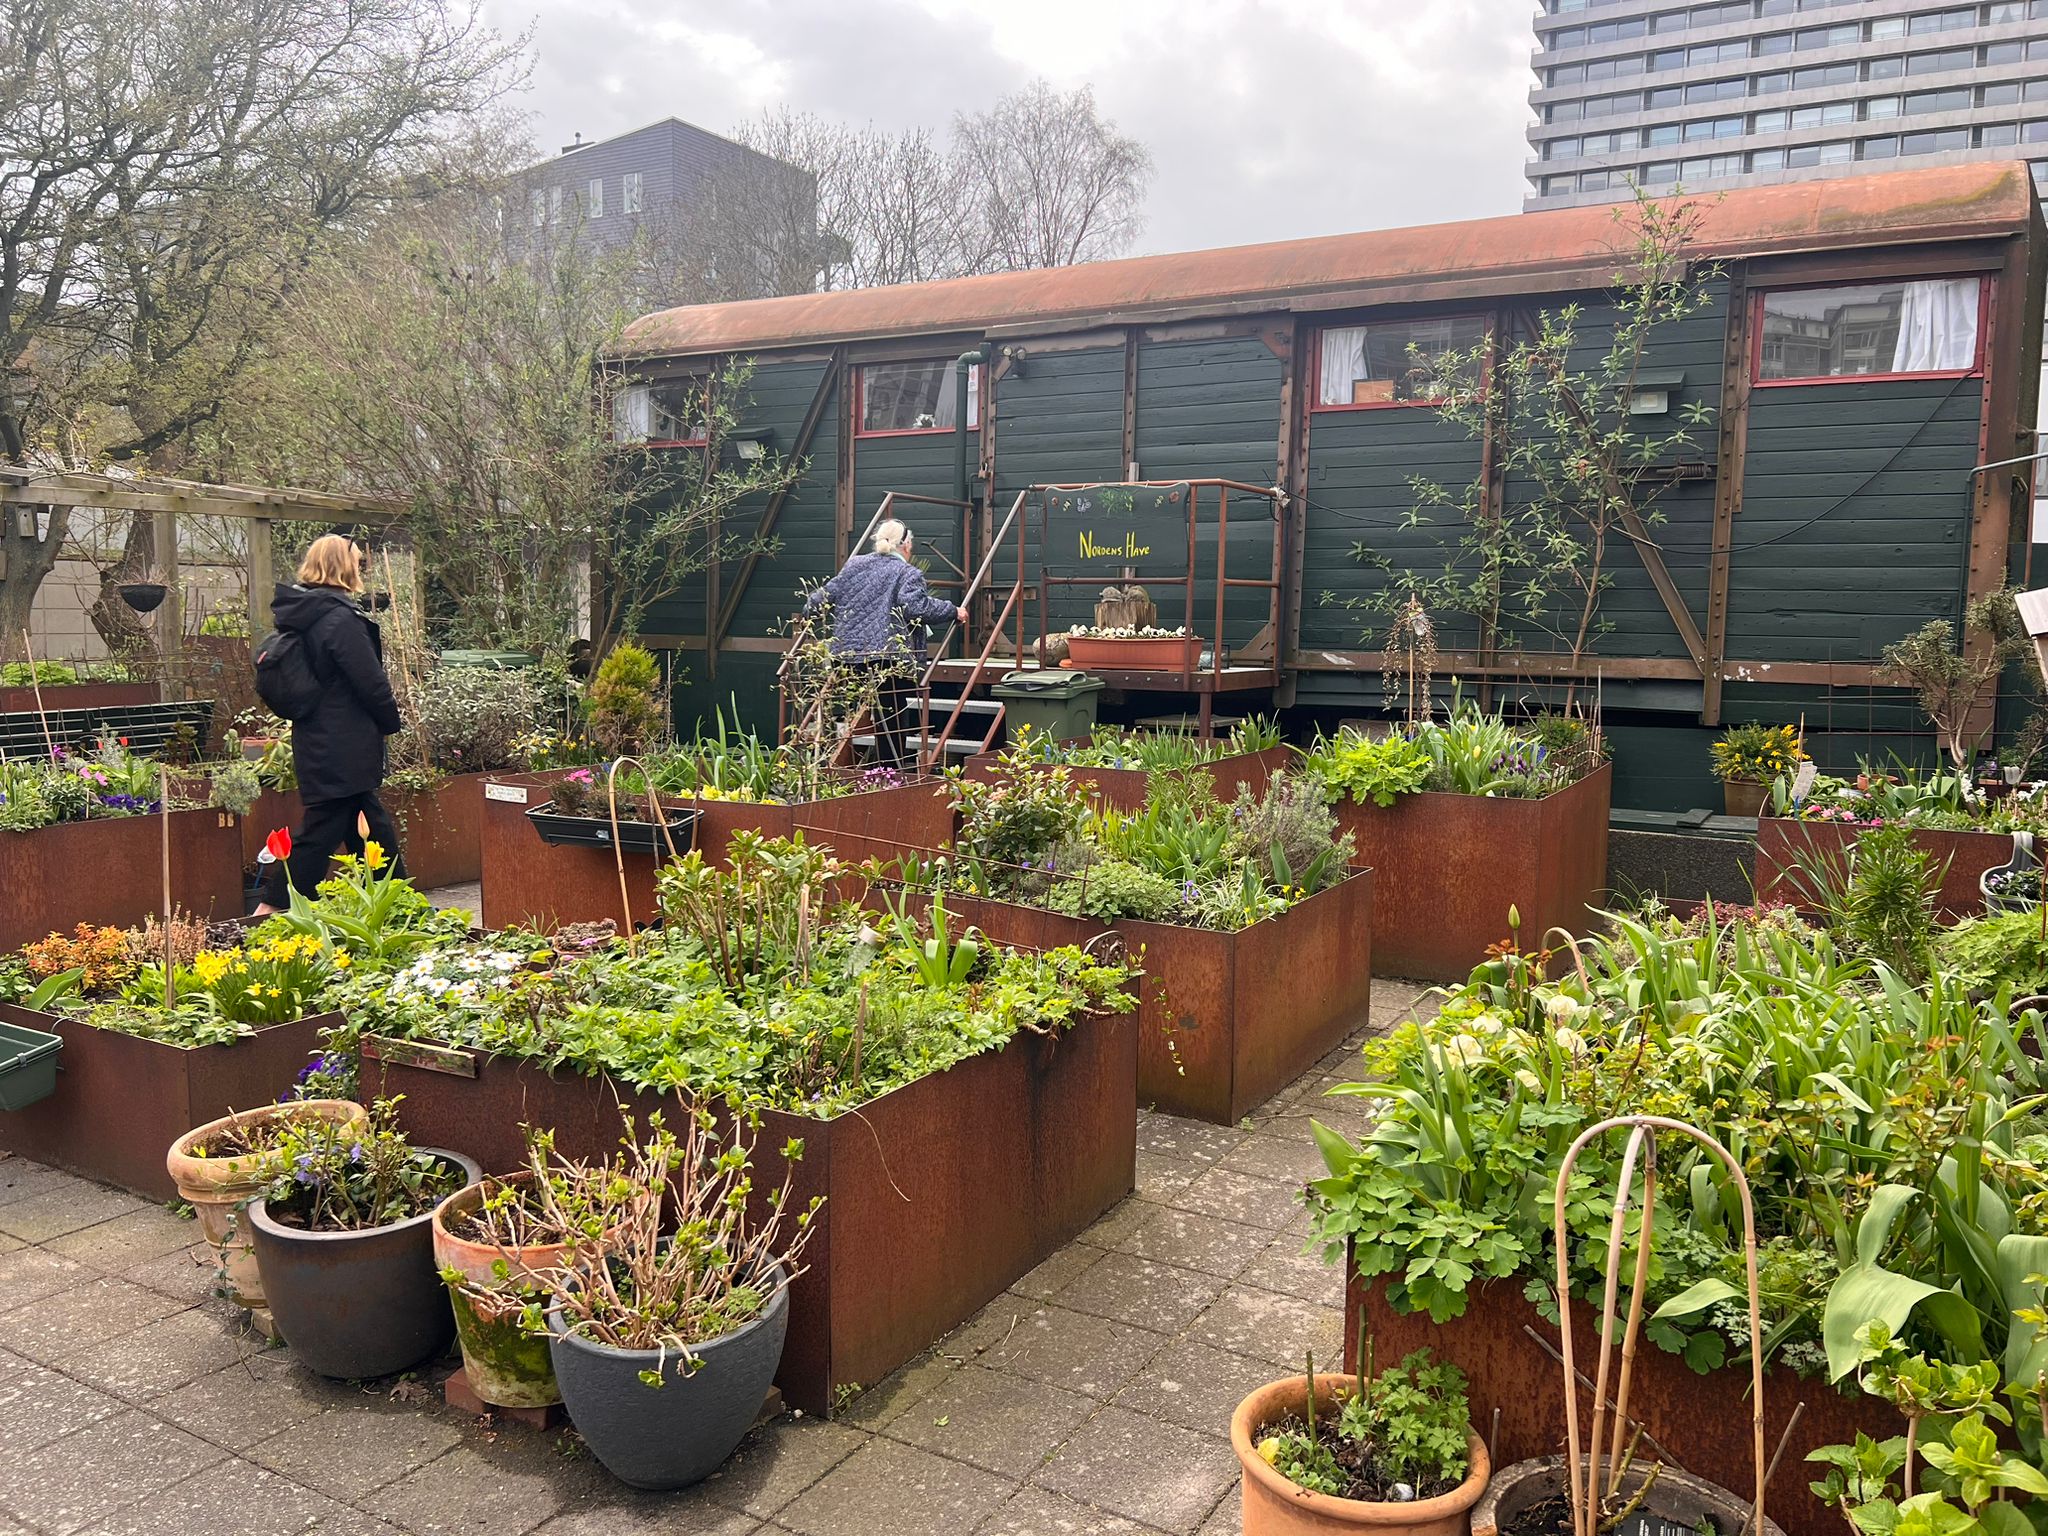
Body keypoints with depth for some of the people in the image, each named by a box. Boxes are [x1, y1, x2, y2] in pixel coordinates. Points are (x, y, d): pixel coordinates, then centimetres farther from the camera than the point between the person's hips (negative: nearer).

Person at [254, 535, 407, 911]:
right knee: (321, 831, -4)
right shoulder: (342, 619, -18)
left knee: (371, 824, 17)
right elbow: (371, 682, -17)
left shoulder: (302, 615, 10)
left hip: (316, 742, 10)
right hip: (344, 749, -10)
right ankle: (272, 909, -1)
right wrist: (391, 721, 0)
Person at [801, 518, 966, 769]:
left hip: (849, 654, 6)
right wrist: (953, 611, -8)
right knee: (891, 720, 1)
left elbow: (827, 596, 18)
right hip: (890, 656, -5)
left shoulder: (854, 565, 15)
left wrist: (808, 609, 36)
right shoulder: (908, 573, -2)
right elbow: (916, 606, -17)